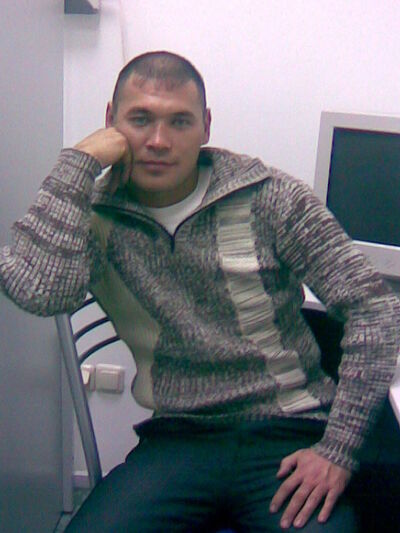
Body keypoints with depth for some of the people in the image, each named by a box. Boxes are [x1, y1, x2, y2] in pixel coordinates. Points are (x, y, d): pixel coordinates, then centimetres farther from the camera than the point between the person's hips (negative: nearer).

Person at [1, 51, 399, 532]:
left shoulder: (269, 198, -3)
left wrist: (338, 448, -11)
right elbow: (39, 292, -19)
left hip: (289, 436, -1)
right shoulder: (92, 212, 2)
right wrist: (77, 164, -13)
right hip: (177, 441, 1)